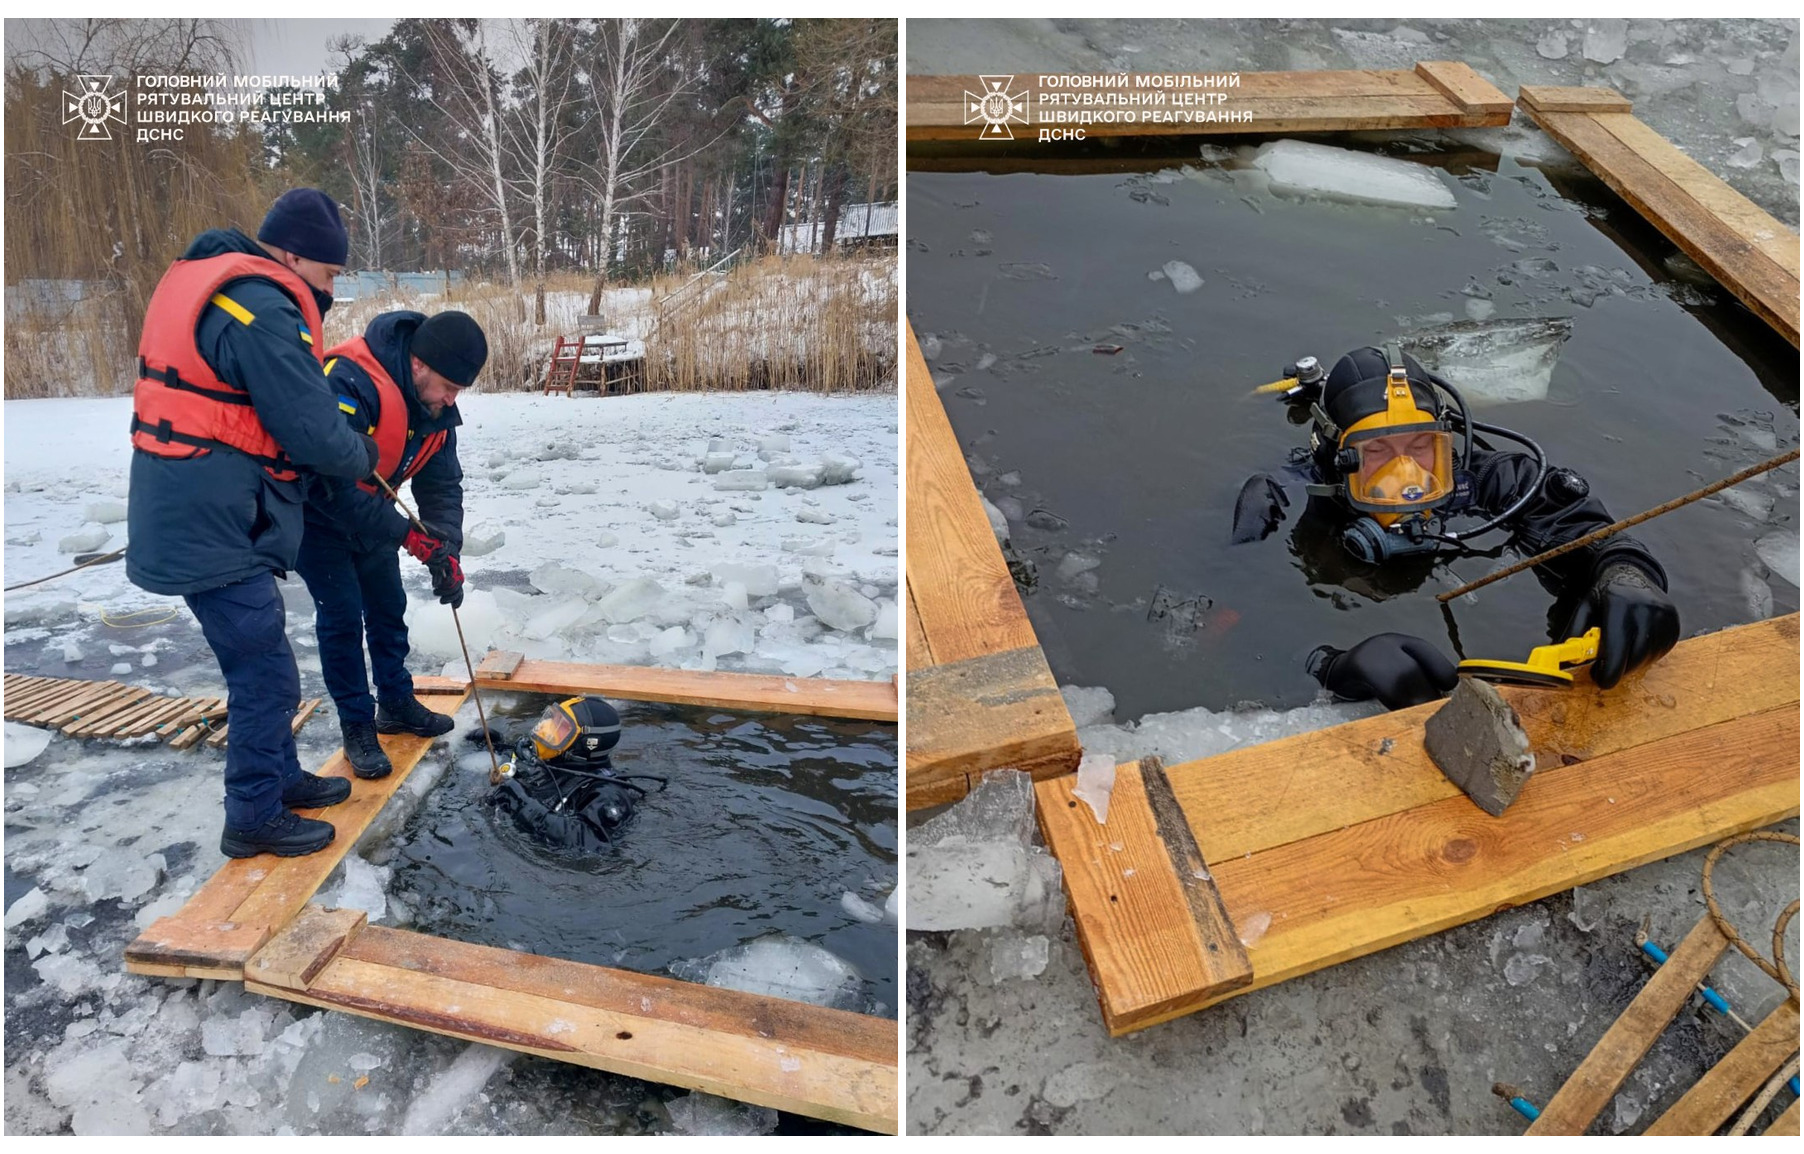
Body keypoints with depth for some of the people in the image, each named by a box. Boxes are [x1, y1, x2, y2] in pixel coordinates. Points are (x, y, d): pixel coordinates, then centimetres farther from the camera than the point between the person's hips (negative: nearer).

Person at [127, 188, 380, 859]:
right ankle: (254, 819, 15)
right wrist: (363, 455, -2)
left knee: (260, 662, 21)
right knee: (267, 675, 2)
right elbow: (314, 434, -20)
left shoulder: (207, 278, 11)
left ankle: (279, 777, 36)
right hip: (213, 531, -10)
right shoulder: (261, 309, -21)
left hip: (194, 518, 10)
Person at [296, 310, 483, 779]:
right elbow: (332, 482, -39)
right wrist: (407, 535, -37)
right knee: (342, 616, -7)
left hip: (370, 514, 7)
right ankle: (357, 727, 7)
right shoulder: (351, 384, -37)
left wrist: (447, 552, -19)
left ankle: (396, 704, 29)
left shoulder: (437, 407, -11)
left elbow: (442, 485, -7)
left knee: (388, 607, 12)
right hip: (315, 513, -7)